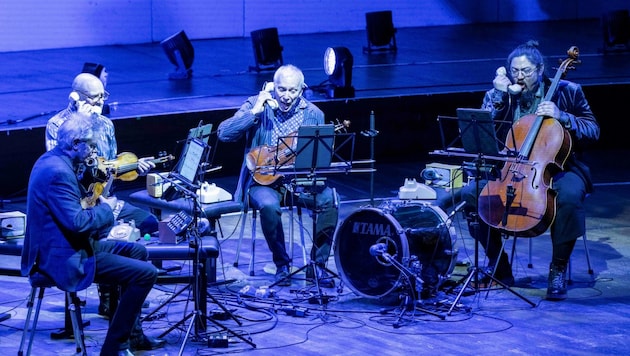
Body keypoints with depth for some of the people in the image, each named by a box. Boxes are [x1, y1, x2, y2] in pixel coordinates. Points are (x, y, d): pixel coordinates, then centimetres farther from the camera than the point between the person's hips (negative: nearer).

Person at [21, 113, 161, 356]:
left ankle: (132, 334, 25)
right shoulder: (58, 172, -24)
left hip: (64, 246, 11)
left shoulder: (52, 160, 9)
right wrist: (106, 208, -12)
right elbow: (77, 222, -29)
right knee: (146, 273, -14)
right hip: (65, 258, -11)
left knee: (137, 251, 22)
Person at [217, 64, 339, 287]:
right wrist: (255, 111, -20)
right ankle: (281, 265, -12)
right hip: (263, 180, -2)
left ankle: (317, 265, -11)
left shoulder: (313, 114, 3)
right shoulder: (256, 105, -2)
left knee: (329, 199, -25)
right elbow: (224, 134, -14)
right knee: (268, 205, -35)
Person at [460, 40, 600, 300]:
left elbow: (593, 131, -4)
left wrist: (562, 117, -20)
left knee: (570, 196, -37)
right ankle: (498, 266, -5)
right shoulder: (503, 96, 4)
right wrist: (499, 94, -15)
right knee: (471, 193, -21)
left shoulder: (566, 92, -1)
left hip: (556, 169, -3)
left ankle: (558, 269, -19)